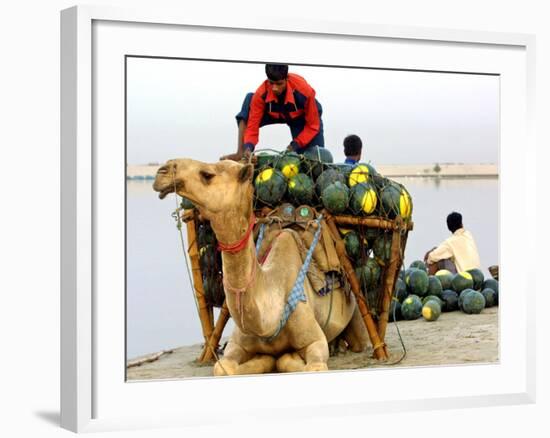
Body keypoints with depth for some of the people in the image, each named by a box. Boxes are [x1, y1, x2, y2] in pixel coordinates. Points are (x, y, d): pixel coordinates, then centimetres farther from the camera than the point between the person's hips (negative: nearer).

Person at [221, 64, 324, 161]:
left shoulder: (304, 90, -38)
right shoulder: (261, 94, -33)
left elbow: (313, 125, -26)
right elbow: (253, 124, -28)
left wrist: (295, 145, -33)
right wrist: (248, 147, -47)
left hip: (301, 117, -2)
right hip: (275, 114, 2)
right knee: (250, 99, -28)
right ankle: (241, 153, -29)